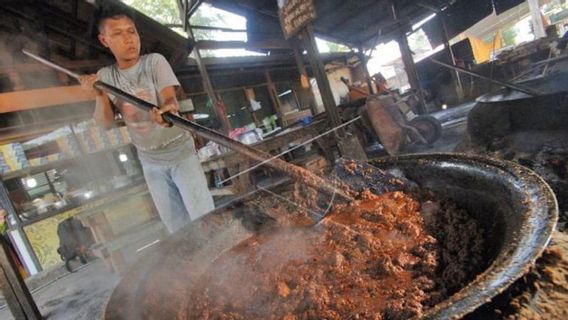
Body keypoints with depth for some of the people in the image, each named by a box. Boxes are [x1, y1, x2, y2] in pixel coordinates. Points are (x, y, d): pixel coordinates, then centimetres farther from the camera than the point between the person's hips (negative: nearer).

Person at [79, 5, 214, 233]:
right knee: (176, 226, 12)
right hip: (150, 162, 4)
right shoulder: (105, 76, 0)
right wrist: (100, 95, -22)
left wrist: (168, 110, -49)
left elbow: (170, 99, -25)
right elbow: (106, 123, -4)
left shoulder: (154, 61, -10)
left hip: (179, 152, -3)